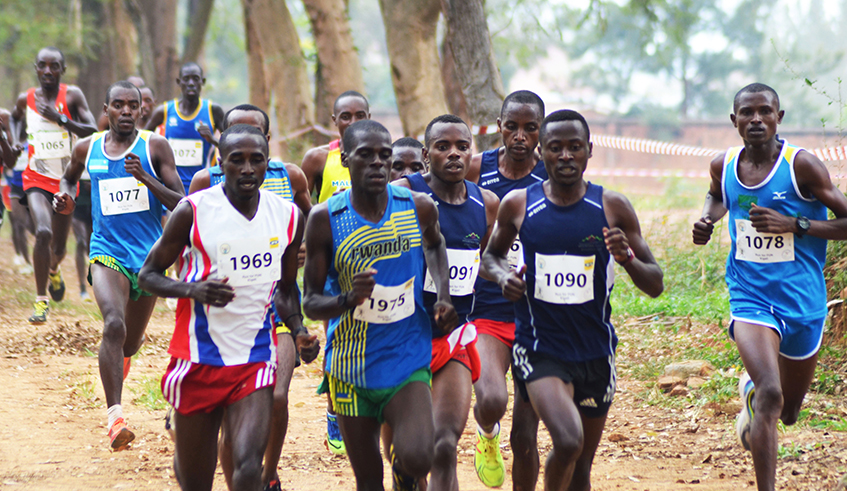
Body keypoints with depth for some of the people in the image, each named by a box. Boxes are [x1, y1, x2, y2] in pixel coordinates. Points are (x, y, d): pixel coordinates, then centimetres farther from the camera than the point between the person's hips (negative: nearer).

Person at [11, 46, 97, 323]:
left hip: (66, 180, 0)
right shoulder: (25, 100, 0)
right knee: (43, 232, -26)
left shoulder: (72, 95, -7)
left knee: (58, 248, 12)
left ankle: (53, 269, 51)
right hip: (37, 178, 0)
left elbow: (92, 132, -17)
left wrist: (59, 118, -24)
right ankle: (41, 300, -15)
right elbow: (14, 118, 24)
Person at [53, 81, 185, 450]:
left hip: (149, 255, 1)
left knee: (131, 342, 16)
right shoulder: (87, 149, 4)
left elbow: (180, 205, -8)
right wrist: (65, 196, 5)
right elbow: (70, 176, 27)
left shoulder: (155, 146, -4)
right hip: (107, 252, -1)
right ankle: (115, 416, -28)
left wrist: (145, 178, -22)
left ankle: (117, 360, 56)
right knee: (114, 325, -27)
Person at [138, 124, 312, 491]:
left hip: (255, 359, 2)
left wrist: (298, 330, 0)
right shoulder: (193, 211, -8)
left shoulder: (288, 216, 4)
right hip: (198, 359, -2)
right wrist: (192, 289, -20)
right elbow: (148, 274, -1)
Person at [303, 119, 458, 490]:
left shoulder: (419, 208, -4)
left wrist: (444, 296, 7)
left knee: (417, 460, -20)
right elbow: (310, 302, -5)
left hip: (408, 360, 0)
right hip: (351, 366, 0)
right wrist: (348, 299, -26)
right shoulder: (325, 219, -9)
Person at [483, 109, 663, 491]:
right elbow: (491, 255, 17)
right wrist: (502, 275, -6)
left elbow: (655, 285, 1)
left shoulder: (613, 208, -3)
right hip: (539, 350, -2)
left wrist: (628, 258, -20)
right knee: (568, 441, -25)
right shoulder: (517, 205, -3)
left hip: (595, 353, 2)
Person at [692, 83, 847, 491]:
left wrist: (793, 224, -22)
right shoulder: (723, 166, 0)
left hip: (802, 302, 0)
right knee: (769, 396, -24)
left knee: (787, 412, 18)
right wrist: (707, 220, 4)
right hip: (750, 300, 0)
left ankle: (751, 390, 53)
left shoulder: (801, 166, -12)